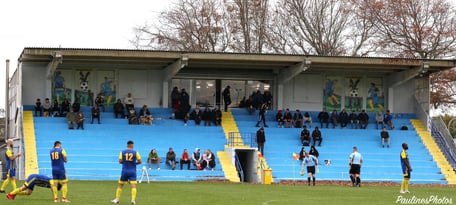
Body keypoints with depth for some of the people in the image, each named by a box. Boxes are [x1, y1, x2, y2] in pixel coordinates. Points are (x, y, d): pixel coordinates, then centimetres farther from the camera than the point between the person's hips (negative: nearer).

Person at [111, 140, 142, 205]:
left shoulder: (122, 152, 0)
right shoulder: (135, 152, -2)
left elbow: (120, 161, -2)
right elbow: (140, 161, -2)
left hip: (124, 171, 1)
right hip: (132, 172, -1)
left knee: (120, 185, 13)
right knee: (133, 186, -4)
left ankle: (117, 199, 16)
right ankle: (133, 199, -17)